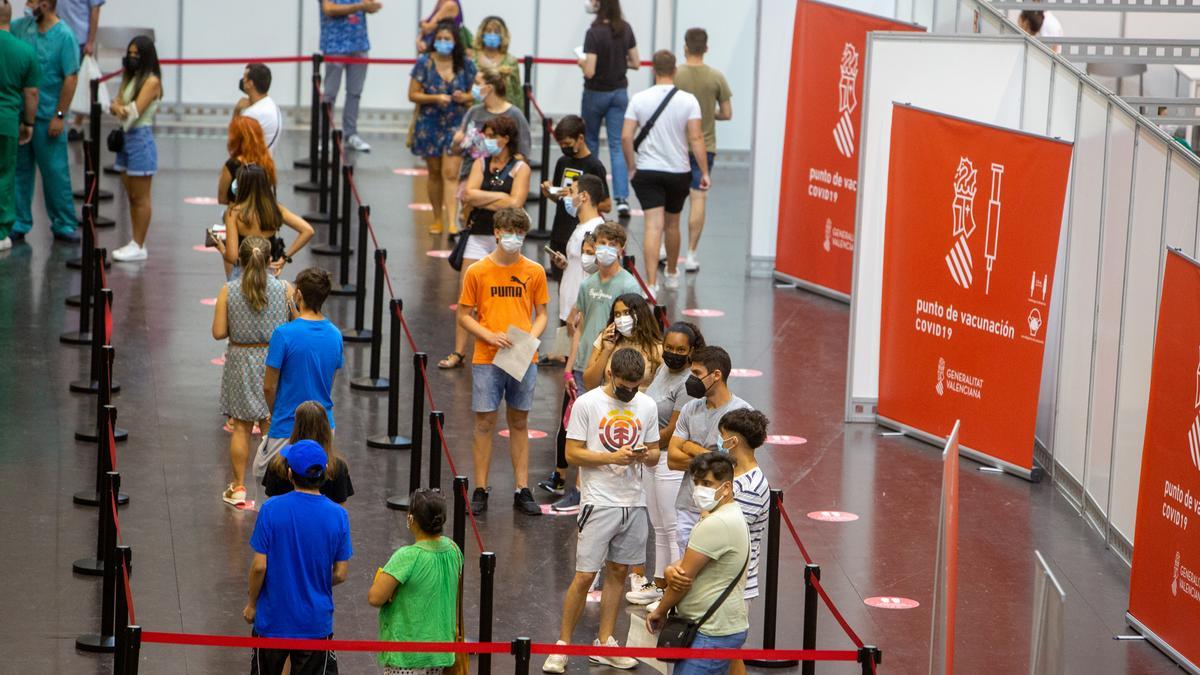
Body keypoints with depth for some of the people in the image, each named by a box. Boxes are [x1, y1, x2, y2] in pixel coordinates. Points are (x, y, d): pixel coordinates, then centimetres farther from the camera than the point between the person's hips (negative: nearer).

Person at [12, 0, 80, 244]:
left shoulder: (64, 37, -12)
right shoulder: (22, 26, 4)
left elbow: (71, 79, -13)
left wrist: (59, 116, -15)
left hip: (47, 116, -5)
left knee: (55, 171, 2)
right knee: (20, 169, 10)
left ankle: (64, 225, 10)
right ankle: (19, 223, 18)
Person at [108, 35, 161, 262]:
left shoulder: (151, 81, -11)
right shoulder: (130, 79, 14)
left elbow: (135, 111, -18)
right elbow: (115, 106, 5)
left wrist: (120, 107, -4)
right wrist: (118, 108, -16)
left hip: (141, 139, -8)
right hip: (125, 138, 8)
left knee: (140, 198, -2)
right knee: (131, 197, 12)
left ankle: (139, 246, 1)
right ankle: (135, 243, 17)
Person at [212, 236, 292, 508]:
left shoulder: (228, 291, -10)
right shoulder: (284, 289, -10)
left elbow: (219, 332, -8)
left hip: (241, 361, 0)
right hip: (274, 362, 0)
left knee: (241, 427, 11)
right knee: (272, 427, 9)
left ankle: (238, 488, 18)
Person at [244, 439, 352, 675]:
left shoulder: (271, 509, -14)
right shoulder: (338, 516, -9)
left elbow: (259, 566, -13)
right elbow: (340, 574, -5)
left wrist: (252, 605, 3)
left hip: (273, 619, -1)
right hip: (316, 622, 1)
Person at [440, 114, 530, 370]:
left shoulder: (520, 168, -2)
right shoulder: (481, 163, 9)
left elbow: (514, 203, -15)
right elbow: (468, 195, -4)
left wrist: (480, 201, -8)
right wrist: (499, 197, -10)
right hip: (478, 234, 3)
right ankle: (458, 352, 2)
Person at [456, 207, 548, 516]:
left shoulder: (534, 272, 4)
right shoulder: (478, 271, -1)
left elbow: (541, 314, 10)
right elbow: (464, 315, 2)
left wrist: (531, 337, -10)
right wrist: (490, 336, -13)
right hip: (487, 359, -1)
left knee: (519, 423, 9)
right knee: (485, 423, 1)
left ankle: (522, 490, 13)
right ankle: (480, 491, 8)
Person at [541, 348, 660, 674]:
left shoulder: (647, 405, 7)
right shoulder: (587, 404, -7)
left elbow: (655, 454, 14)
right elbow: (572, 453, -8)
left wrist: (645, 454, -10)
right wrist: (613, 457, -20)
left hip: (634, 502, 5)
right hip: (599, 503, -5)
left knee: (618, 572, 11)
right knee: (584, 576, -6)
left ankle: (604, 644, 19)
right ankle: (562, 645, 4)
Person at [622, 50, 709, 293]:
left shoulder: (639, 99, -4)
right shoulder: (688, 100, -6)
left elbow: (626, 137, -5)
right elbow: (696, 138, -11)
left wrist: (632, 168, 6)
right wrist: (704, 172, -7)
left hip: (647, 172, -1)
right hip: (678, 172, 1)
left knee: (654, 226, -6)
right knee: (672, 223, 20)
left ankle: (651, 283, -19)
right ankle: (671, 274, 39)